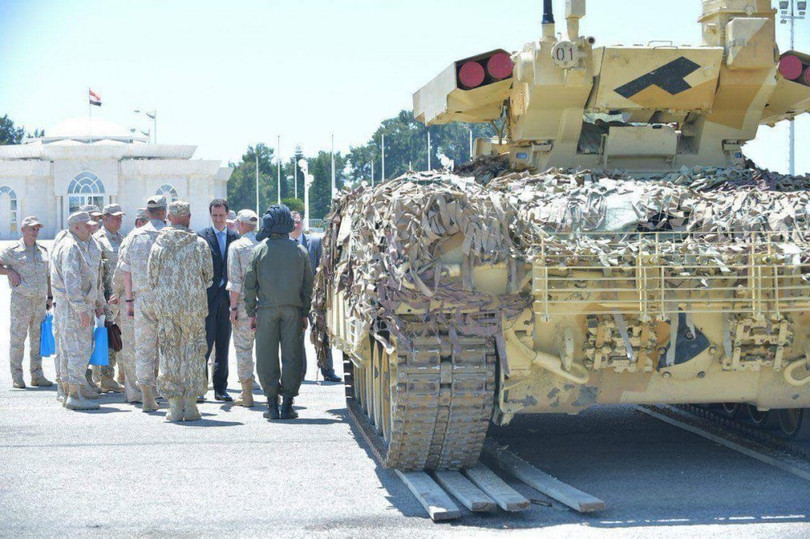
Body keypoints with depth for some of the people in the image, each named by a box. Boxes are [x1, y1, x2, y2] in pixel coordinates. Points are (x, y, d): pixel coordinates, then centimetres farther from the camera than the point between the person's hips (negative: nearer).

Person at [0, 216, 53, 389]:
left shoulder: (43, 250, 14)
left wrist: (50, 296, 15)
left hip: (40, 301, 5)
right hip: (21, 299, -5)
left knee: (38, 338, 6)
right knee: (17, 338, -4)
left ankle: (37, 375, 12)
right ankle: (17, 376, 2)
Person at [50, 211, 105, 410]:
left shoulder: (82, 247, 20)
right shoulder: (71, 248, -14)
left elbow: (93, 277, 26)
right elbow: (71, 281, -22)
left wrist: (99, 302, 23)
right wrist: (82, 309, -24)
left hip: (80, 305, 11)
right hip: (73, 305, -11)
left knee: (68, 351, 11)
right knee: (79, 349, -10)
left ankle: (68, 393, 15)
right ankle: (75, 395, -11)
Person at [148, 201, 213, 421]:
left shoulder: (159, 245, -1)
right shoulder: (200, 244, -2)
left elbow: (152, 279, 3)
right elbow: (209, 276, 3)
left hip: (166, 306, 0)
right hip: (194, 306, 0)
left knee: (170, 354, 6)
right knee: (193, 353, 6)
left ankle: (175, 406, 4)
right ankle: (190, 405, 5)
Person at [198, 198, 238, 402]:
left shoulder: (234, 237, 10)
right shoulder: (202, 236, 0)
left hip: (227, 298, 3)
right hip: (208, 298, -3)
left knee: (223, 346, 8)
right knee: (205, 343, -4)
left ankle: (220, 388, 13)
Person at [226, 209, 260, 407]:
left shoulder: (236, 246, -5)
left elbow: (236, 280, -10)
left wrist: (233, 307, -6)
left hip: (244, 302, -4)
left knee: (243, 346, 2)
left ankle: (247, 394, 1)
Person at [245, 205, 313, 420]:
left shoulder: (260, 249, -1)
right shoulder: (300, 250, 4)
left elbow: (249, 283, 0)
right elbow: (308, 284, 7)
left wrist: (251, 313, 7)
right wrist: (305, 313, 14)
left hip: (266, 308, -1)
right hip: (293, 308, 1)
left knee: (267, 356, 5)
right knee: (291, 355, 4)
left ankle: (272, 404, 5)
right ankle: (287, 405, 3)